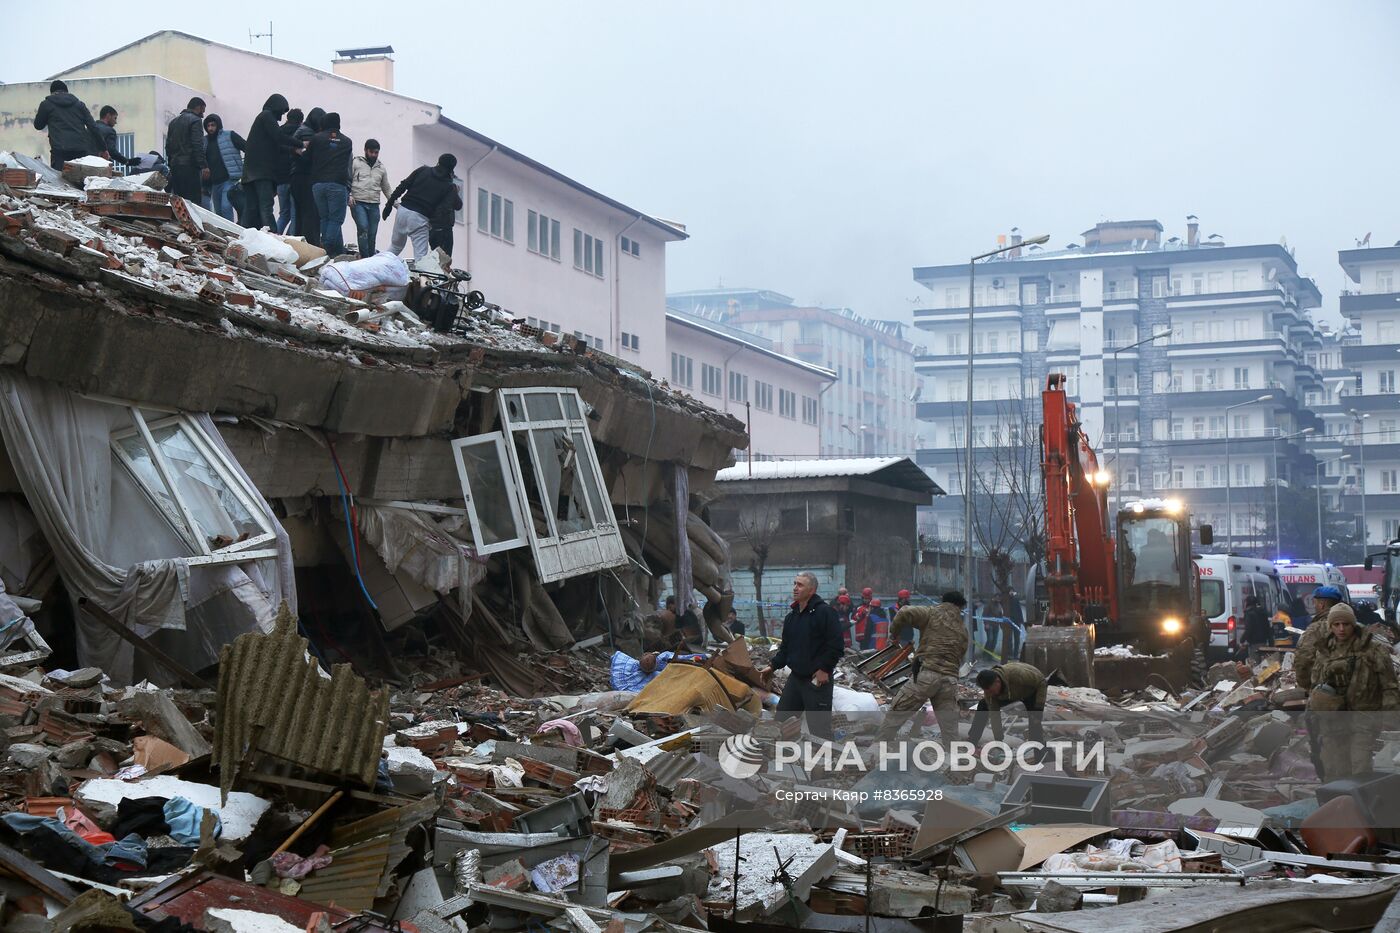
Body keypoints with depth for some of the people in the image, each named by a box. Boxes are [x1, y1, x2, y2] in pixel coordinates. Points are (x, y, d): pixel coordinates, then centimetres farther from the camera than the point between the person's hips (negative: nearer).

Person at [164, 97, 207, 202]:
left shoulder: (173, 122, 21)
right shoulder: (195, 120, -5)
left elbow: (168, 146, 21)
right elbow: (198, 146, -15)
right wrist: (204, 166, -17)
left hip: (175, 166, 8)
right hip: (189, 166, -8)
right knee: (193, 201, -11)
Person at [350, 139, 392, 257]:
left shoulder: (381, 168, 17)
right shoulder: (355, 163, 4)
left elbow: (387, 189, 23)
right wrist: (349, 196, -13)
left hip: (374, 205, 4)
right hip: (358, 203, -4)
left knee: (372, 234, 2)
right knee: (363, 228, -20)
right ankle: (364, 257, -16)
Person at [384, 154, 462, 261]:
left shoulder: (423, 170, 11)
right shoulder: (448, 185, 4)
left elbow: (402, 186, 6)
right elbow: (458, 205, 4)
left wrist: (389, 204, 9)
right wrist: (455, 190, 24)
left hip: (403, 210, 4)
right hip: (420, 218, -4)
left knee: (395, 246, 23)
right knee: (420, 256, -4)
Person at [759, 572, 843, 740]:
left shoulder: (825, 612, -12)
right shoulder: (792, 616, 13)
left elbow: (836, 646, -16)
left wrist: (824, 669, -19)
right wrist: (773, 666, 14)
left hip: (818, 679, -8)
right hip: (795, 676, 8)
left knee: (819, 726, -6)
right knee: (781, 718, 13)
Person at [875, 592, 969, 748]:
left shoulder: (933, 613, 7)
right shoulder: (963, 631, 20)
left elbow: (905, 613, -7)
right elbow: (960, 658, 17)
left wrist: (894, 633, 8)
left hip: (926, 674, -4)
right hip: (950, 679, 4)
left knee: (895, 714, 5)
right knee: (950, 729, 11)